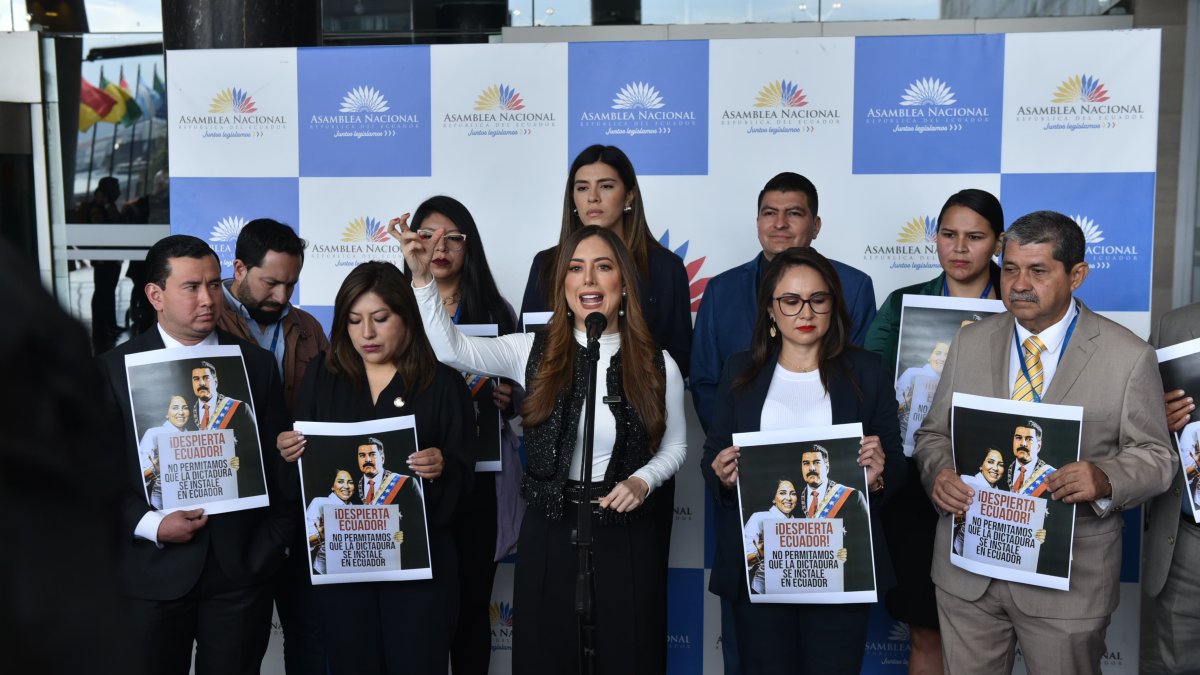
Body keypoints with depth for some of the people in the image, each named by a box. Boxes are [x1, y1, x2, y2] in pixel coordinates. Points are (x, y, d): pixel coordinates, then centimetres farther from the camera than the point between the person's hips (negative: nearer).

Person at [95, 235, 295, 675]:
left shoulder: (258, 365, 5)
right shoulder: (114, 369, 0)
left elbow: (280, 466, 6)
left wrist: (267, 548, 0)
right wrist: (151, 526, -14)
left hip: (241, 569, 1)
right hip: (152, 573, -1)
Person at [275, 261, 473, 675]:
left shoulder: (443, 383, -2)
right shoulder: (322, 376, 6)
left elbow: (464, 472, -3)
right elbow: (300, 454, 8)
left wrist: (442, 467, -25)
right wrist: (289, 452, -13)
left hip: (418, 556, -2)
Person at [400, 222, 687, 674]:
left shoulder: (657, 365, -3)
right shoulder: (534, 351, -2)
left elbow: (675, 446, 8)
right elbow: (452, 349, -14)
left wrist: (643, 480, -11)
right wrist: (422, 277, -24)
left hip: (626, 533, 0)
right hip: (549, 530, 1)